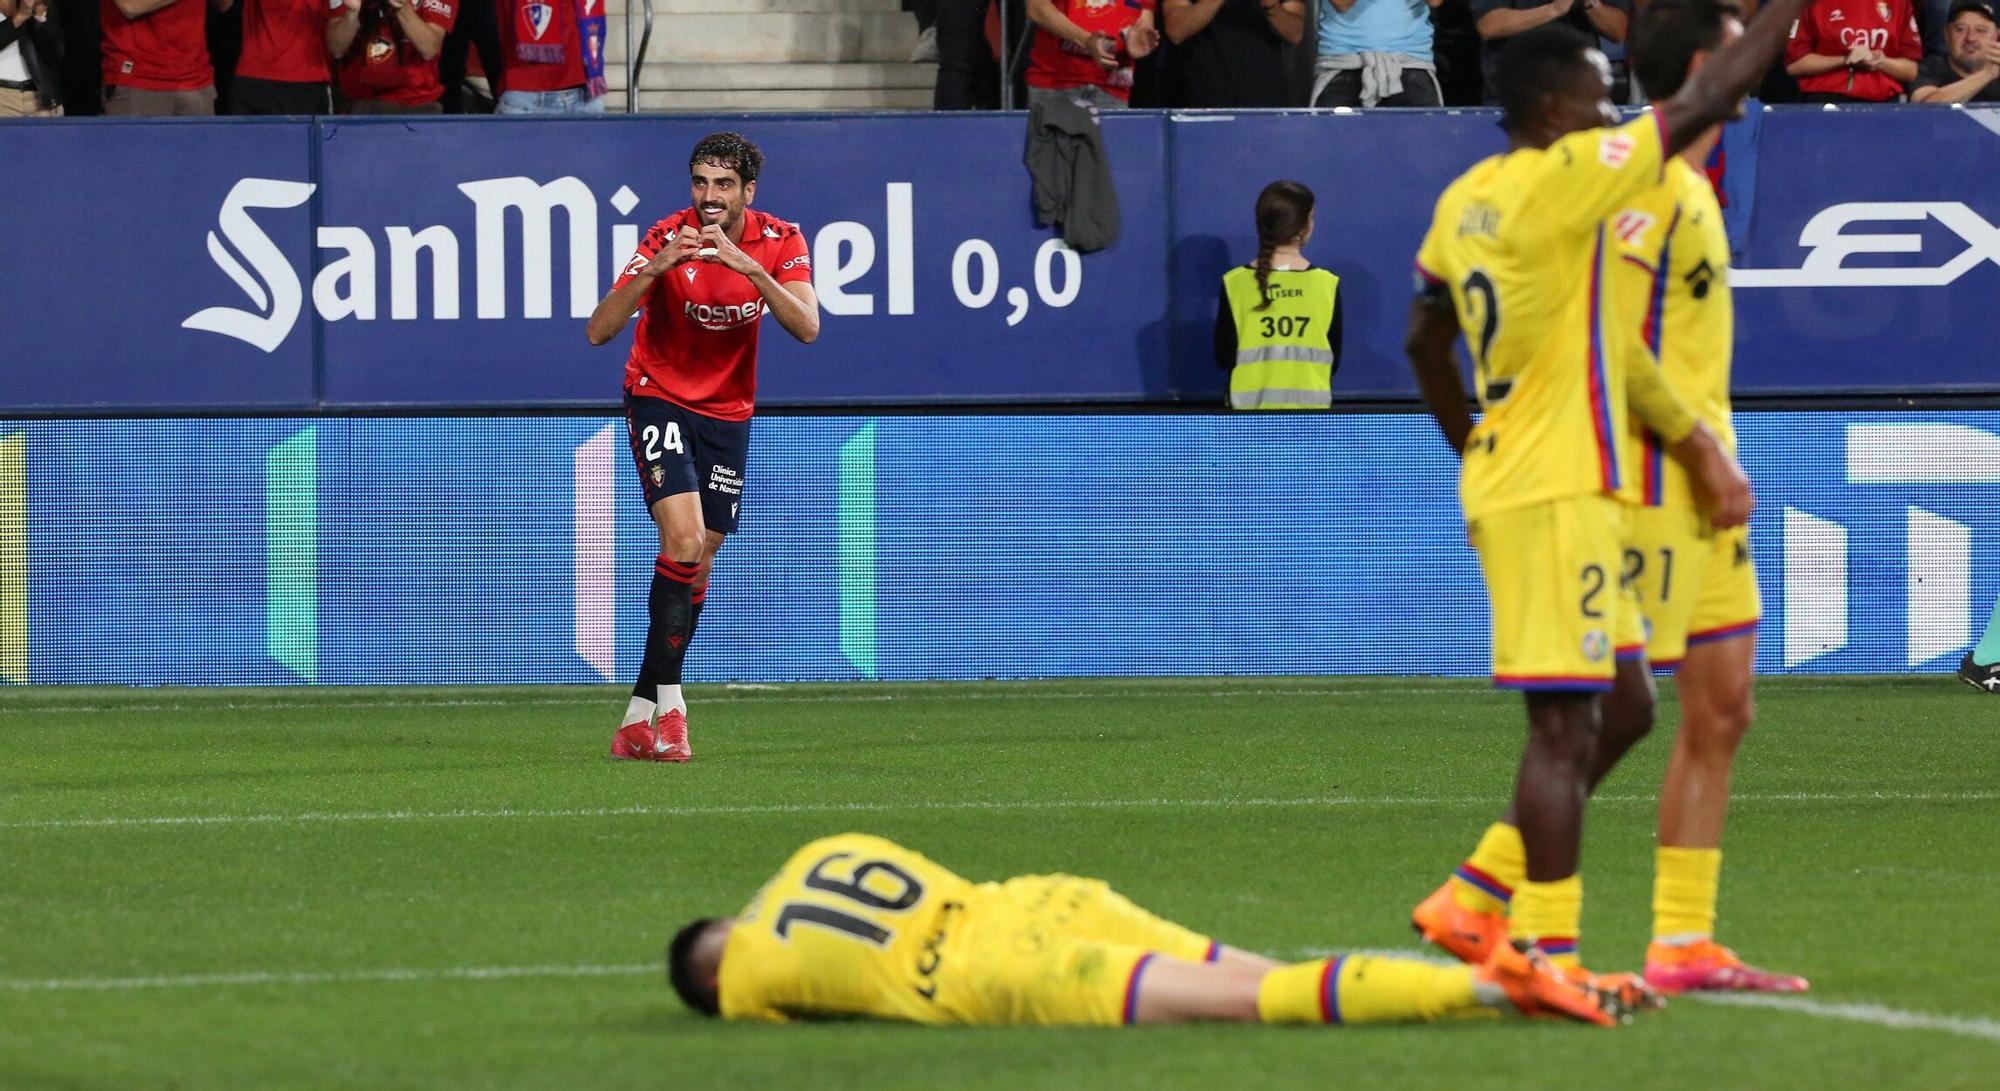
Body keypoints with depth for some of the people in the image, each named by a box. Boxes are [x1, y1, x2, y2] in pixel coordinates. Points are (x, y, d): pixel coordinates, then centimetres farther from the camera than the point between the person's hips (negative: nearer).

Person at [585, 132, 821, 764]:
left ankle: (638, 721, 13)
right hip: (659, 399, -4)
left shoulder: (780, 242, -8)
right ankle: (669, 705, -20)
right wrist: (653, 270, -39)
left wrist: (748, 266, -34)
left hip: (728, 412, 4)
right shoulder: (668, 239, -17)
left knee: (698, 566, 5)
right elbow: (598, 331, -24)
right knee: (683, 539, -23)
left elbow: (807, 328, -23)